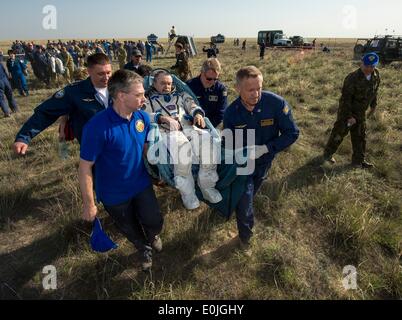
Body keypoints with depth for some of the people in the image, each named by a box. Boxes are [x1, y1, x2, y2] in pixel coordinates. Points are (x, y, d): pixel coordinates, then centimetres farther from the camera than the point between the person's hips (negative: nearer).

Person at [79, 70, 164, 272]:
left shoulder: (142, 117, -13)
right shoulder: (98, 127, -30)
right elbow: (85, 168, -22)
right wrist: (89, 205, -16)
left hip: (141, 185, 3)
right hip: (114, 194, -3)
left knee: (155, 223, 7)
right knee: (131, 231, 19)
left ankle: (152, 236, 45)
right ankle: (145, 250, 53)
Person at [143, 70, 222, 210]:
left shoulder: (180, 95, 34)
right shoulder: (148, 98, 24)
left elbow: (192, 106, 18)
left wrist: (198, 113, -7)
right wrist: (164, 118, -12)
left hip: (188, 126, 3)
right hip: (166, 130, -3)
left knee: (208, 140, -30)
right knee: (183, 146, -39)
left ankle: (207, 185, -18)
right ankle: (187, 191, -24)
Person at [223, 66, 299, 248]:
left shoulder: (276, 103, -26)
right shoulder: (231, 112, -18)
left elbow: (292, 133, -20)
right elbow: (228, 143, -5)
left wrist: (265, 148, -29)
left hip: (264, 161, 1)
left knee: (248, 196, 24)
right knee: (244, 200, -5)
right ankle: (245, 236, 23)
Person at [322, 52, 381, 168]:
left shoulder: (376, 75, -4)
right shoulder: (353, 78, -25)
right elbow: (345, 99, -22)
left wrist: (373, 105, 16)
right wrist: (349, 116, -21)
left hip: (361, 113, 7)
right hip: (346, 112, -6)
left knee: (360, 136, 13)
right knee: (339, 134, 6)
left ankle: (358, 160, 27)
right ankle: (328, 154, 27)